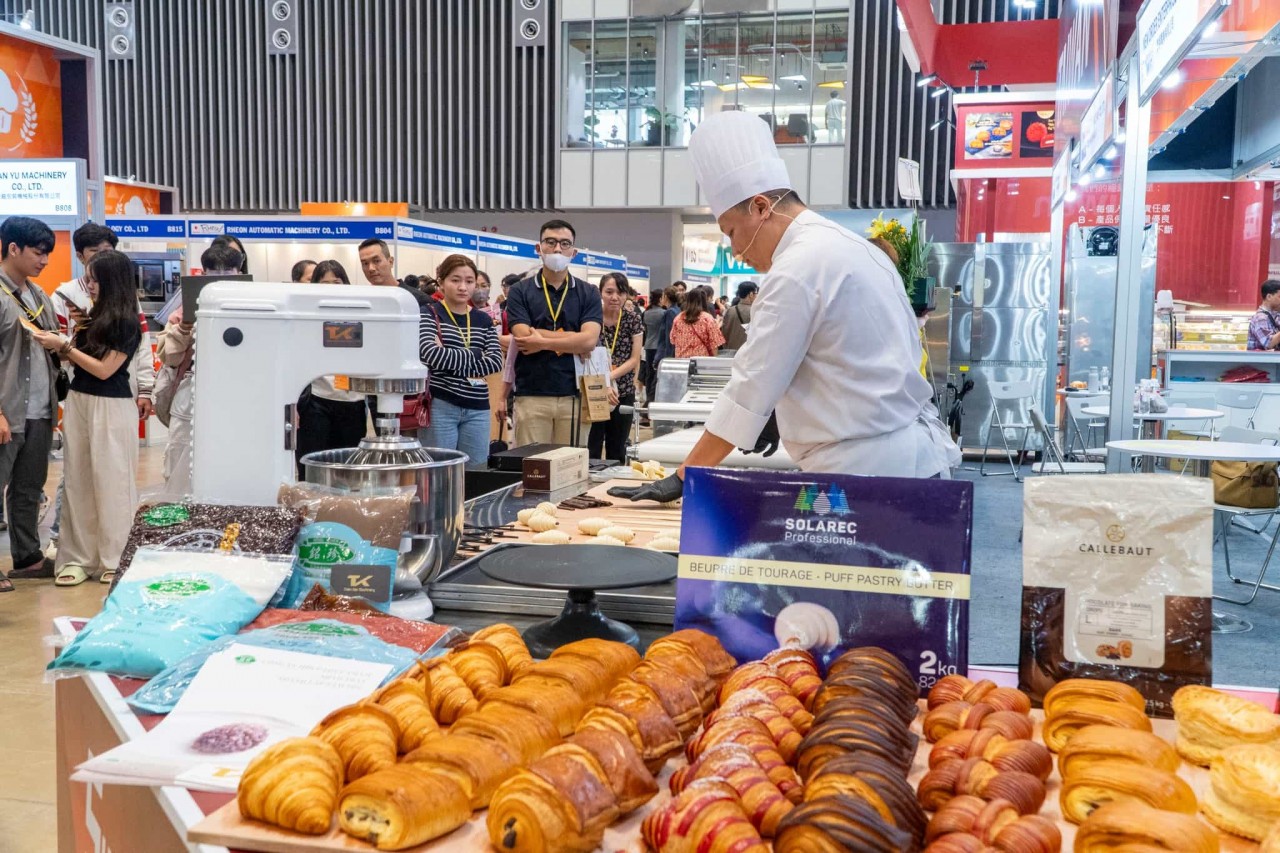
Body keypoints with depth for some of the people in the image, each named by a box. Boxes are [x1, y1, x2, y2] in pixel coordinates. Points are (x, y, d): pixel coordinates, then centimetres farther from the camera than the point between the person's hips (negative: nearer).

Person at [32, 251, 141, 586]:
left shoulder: (127, 323, -11)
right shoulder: (94, 315, 8)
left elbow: (104, 370, -15)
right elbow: (80, 357, 15)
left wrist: (63, 346, -12)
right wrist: (58, 346, -2)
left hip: (110, 408, -7)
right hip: (78, 401, 7)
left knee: (110, 483, 2)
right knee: (78, 481, 7)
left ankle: (113, 560, 12)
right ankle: (78, 557, 13)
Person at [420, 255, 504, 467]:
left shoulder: (484, 320, 11)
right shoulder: (429, 314, -1)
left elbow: (495, 362, -2)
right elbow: (432, 355, -17)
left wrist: (451, 360, -12)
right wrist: (474, 355, -8)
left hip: (477, 409, 4)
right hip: (440, 406, -4)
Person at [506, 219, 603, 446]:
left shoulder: (588, 293, 8)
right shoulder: (521, 292, 5)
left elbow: (590, 340, -6)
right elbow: (523, 337, -9)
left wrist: (542, 341, -10)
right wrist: (574, 340, -7)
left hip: (574, 396, 1)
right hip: (531, 396, -1)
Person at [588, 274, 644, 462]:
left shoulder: (633, 320, 0)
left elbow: (634, 359, -3)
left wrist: (609, 377, -17)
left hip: (623, 393, 2)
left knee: (617, 451, 10)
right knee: (591, 449, -4)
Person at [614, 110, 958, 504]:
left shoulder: (797, 269, -15)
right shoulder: (854, 247, 14)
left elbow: (750, 387, -14)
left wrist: (682, 479, -9)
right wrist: (787, 412, 15)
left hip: (870, 471, -9)